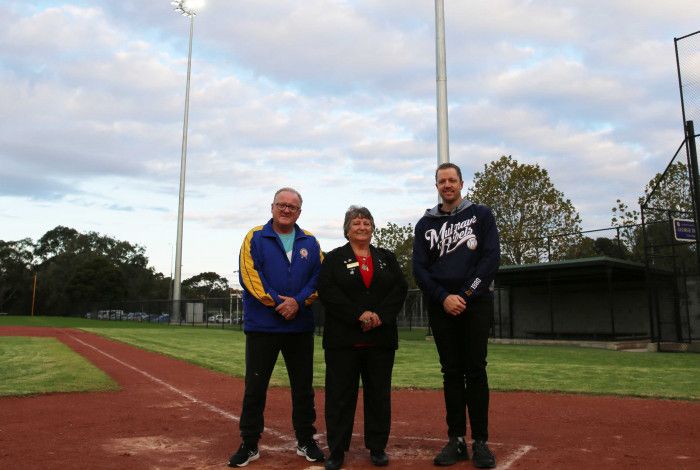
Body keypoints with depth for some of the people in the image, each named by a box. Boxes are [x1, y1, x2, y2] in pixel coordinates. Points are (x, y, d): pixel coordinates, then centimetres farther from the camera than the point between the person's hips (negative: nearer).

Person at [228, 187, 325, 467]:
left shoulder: (310, 242, 10)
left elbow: (318, 277, 2)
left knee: (303, 387, 10)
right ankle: (249, 445, 15)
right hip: (262, 326, -2)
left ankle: (306, 441, 23)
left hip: (301, 326, 3)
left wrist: (298, 302, -13)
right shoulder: (255, 238, 2)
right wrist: (278, 303, -15)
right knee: (255, 387, 3)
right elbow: (249, 274, -9)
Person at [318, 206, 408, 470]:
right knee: (340, 394, 2)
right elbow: (327, 291, -8)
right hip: (343, 339, -2)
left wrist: (381, 315, -13)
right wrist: (359, 315, -16)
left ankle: (377, 448, 21)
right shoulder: (334, 258, 6)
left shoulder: (386, 258, 14)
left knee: (379, 393, 8)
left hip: (381, 338, 3)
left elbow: (400, 288, 3)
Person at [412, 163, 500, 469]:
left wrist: (466, 295, -12)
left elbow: (491, 258, -3)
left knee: (475, 371, 0)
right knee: (451, 372, 6)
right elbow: (419, 268, 4)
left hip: (476, 303, -2)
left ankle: (480, 442, 8)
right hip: (441, 305, 2)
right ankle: (456, 440, 13)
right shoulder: (426, 224, 11)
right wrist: (443, 298, -11)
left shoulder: (481, 215, 6)